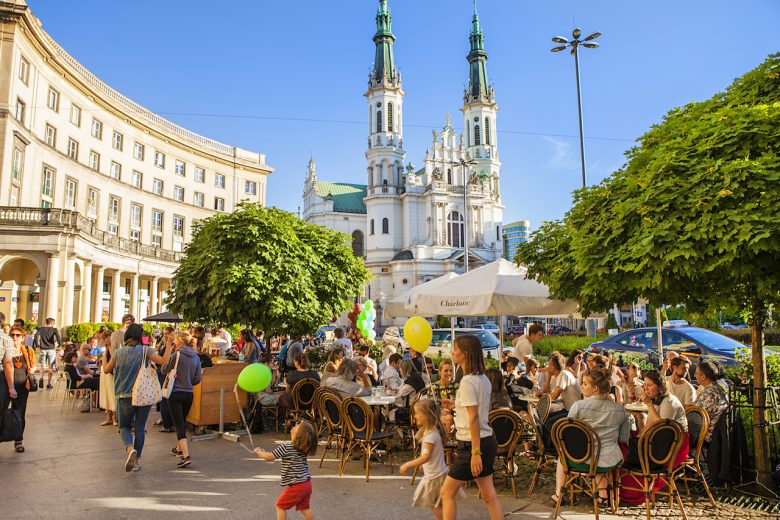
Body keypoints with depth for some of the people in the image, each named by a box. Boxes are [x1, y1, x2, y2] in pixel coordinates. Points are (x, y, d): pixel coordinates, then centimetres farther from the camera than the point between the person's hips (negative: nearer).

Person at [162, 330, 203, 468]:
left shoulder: (176, 355, -13)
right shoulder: (196, 357, 2)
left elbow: (164, 370, 0)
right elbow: (198, 379, 5)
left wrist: (169, 353, 2)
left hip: (175, 393, -5)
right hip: (189, 394, 5)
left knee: (179, 425, -7)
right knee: (182, 422, 24)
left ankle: (186, 456, -18)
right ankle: (179, 449, 42)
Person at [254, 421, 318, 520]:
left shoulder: (286, 447, -20)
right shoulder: (304, 447, 1)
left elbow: (269, 457, -12)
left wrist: (258, 451, 6)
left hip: (296, 486, -7)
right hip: (307, 483, 7)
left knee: (280, 505, 13)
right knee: (304, 507, 21)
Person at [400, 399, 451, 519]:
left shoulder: (431, 435, -25)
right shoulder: (430, 431, 5)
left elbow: (426, 456, -31)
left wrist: (408, 465, -28)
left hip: (435, 476, -9)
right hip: (433, 474, 9)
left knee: (435, 505, 3)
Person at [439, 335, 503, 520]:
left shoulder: (467, 381, -18)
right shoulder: (483, 379, 8)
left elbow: (474, 418, -23)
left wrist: (475, 452, -24)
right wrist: (457, 405, 17)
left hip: (473, 443, -9)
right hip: (488, 441, 9)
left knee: (447, 493, 4)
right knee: (489, 494, 14)